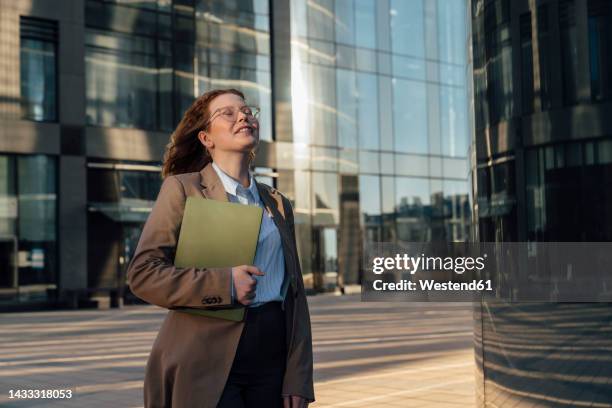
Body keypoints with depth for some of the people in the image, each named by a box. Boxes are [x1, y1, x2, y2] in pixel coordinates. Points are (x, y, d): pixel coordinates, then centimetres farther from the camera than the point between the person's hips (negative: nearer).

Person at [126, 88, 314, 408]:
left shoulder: (277, 203, 14)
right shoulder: (182, 188, 0)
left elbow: (294, 295, 10)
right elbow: (142, 273, -8)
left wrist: (298, 379, 1)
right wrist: (223, 284, -18)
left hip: (272, 360, 5)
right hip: (208, 362, -4)